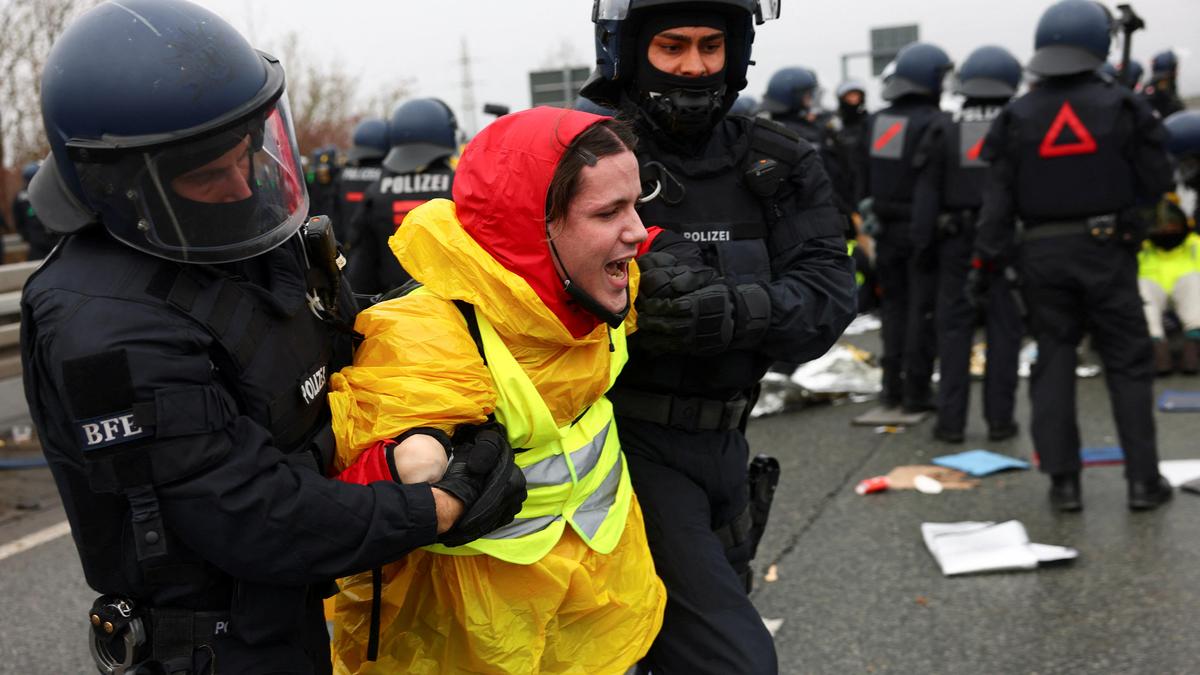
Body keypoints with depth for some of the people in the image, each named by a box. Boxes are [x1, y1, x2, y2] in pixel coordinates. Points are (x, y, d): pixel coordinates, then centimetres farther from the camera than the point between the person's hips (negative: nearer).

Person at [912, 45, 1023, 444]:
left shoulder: (944, 131, 1)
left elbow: (926, 193, 0)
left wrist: (923, 242, 4)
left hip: (956, 241, 1)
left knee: (954, 328, 5)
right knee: (1003, 328, 5)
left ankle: (951, 419, 5)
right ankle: (999, 418, 7)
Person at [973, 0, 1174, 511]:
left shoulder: (1017, 117, 0)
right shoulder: (1120, 106, -4)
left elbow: (998, 196, -2)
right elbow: (1156, 180, -1)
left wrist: (987, 258, 1)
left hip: (1043, 253, 2)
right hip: (1107, 245, -1)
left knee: (1053, 362, 8)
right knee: (1128, 362, 6)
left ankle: (1063, 480, 8)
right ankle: (1143, 478, 8)